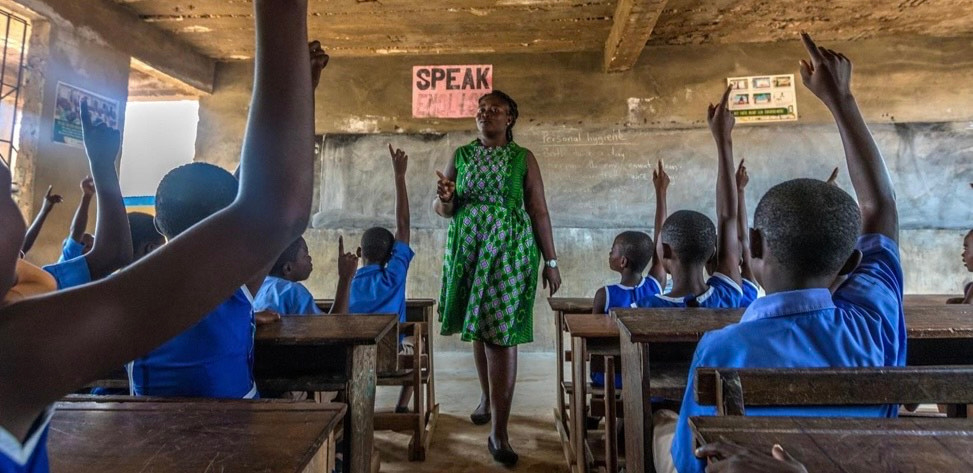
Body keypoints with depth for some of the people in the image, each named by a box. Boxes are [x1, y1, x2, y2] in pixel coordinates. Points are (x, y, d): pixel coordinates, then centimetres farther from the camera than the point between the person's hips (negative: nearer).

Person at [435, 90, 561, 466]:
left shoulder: (523, 158, 2)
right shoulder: (460, 156, 9)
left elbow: (539, 211, 1)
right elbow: (443, 210, 8)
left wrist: (551, 261, -2)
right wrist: (444, 199, -16)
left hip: (509, 251, -3)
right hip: (468, 250, 4)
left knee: (501, 333, -8)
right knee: (478, 328, 13)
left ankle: (499, 432, -2)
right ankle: (487, 397, 37)